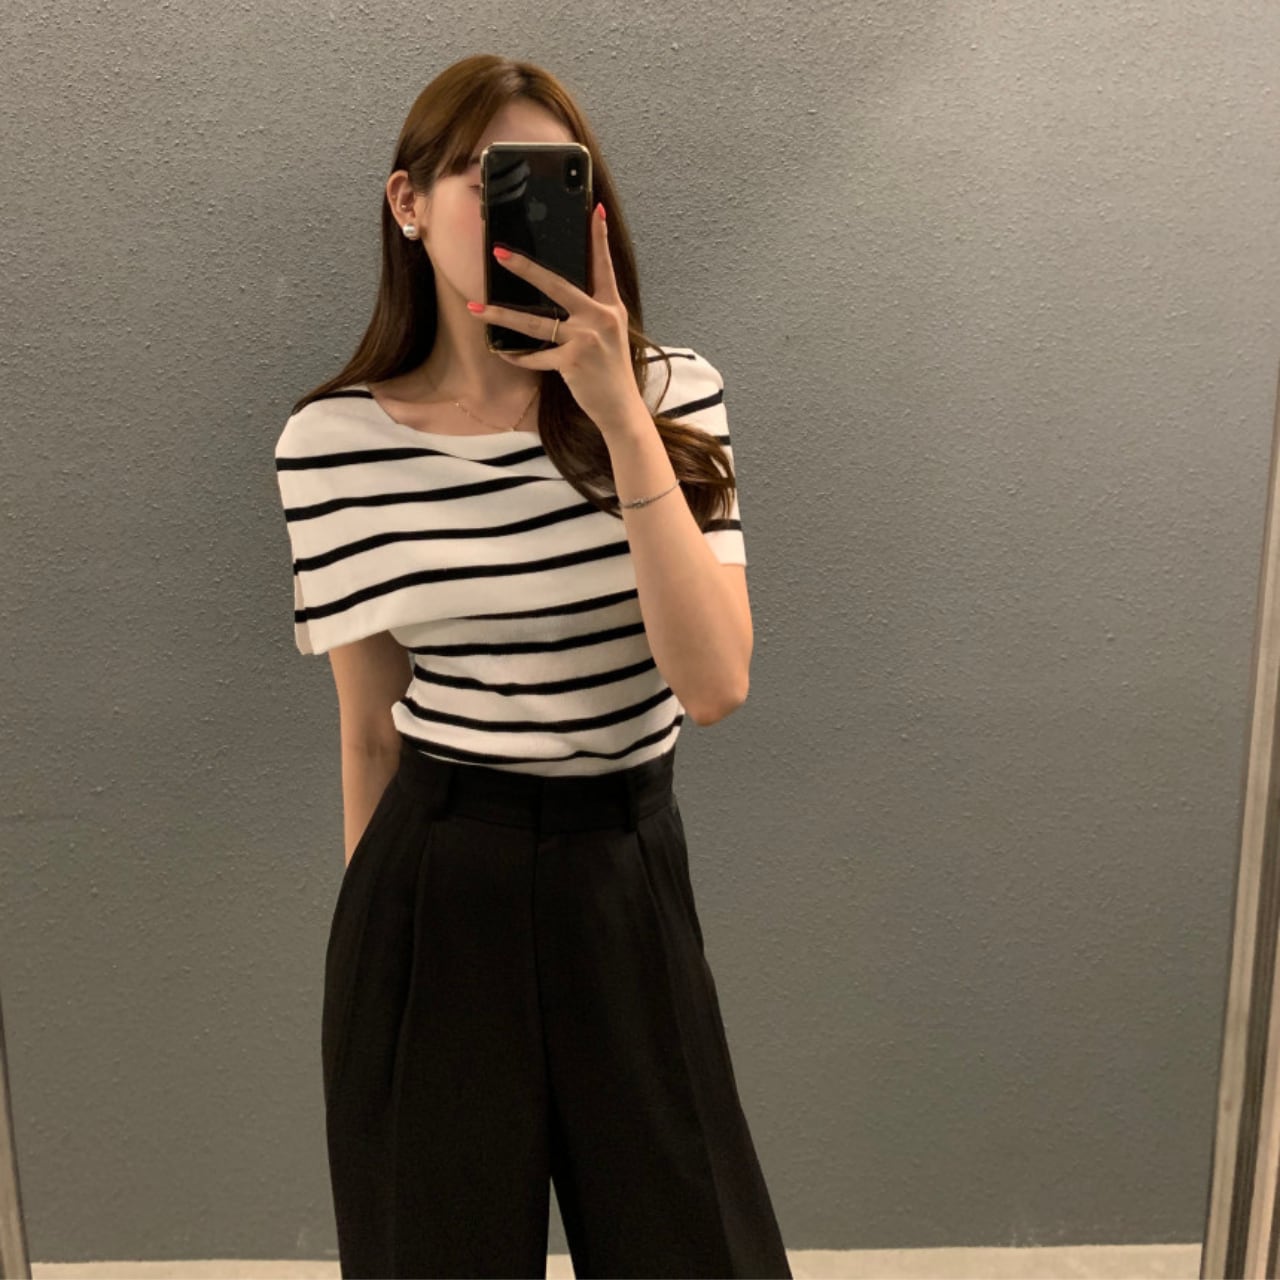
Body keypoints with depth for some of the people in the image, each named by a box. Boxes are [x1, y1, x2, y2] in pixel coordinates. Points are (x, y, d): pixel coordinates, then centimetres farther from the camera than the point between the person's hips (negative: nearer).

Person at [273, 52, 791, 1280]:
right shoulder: (331, 440, -8)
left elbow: (713, 683, -19)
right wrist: (373, 927, 10)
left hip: (630, 871, 1)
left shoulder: (672, 395, -6)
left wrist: (620, 418, -25)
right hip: (437, 890, -1)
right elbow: (371, 727, 1)